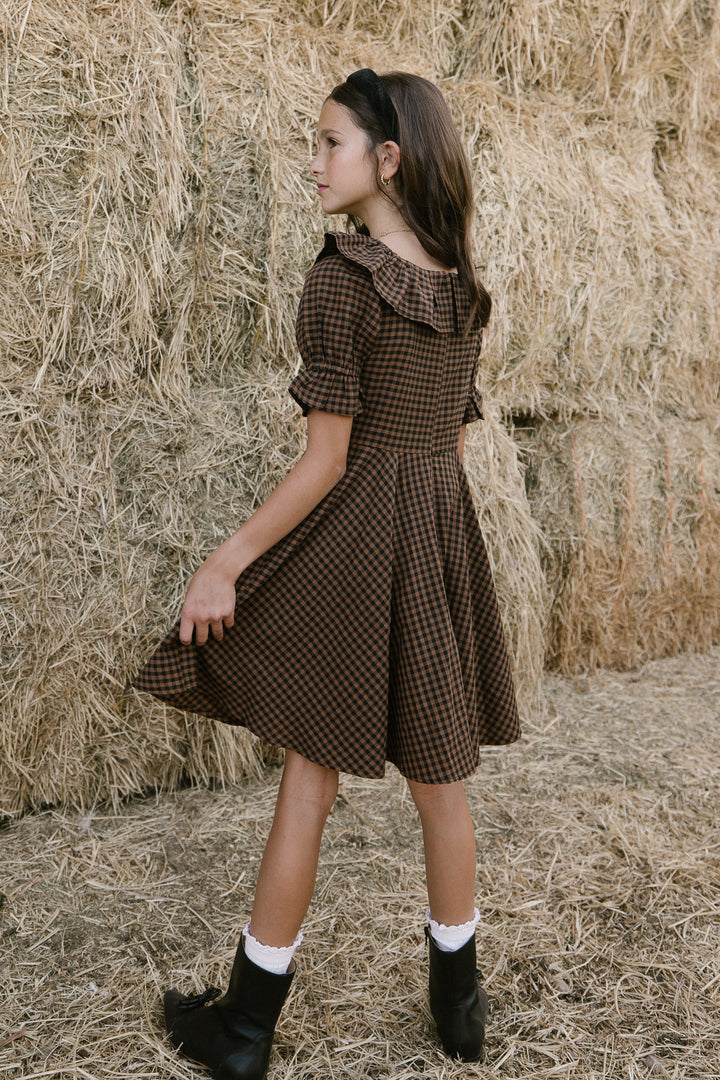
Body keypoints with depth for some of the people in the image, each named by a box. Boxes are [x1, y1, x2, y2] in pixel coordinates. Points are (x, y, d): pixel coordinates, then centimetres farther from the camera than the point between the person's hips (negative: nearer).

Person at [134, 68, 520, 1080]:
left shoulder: (340, 281, -12)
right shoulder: (465, 291, 8)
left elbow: (327, 460, -16)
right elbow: (453, 441, 12)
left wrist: (225, 562, -11)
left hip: (355, 533, -6)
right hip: (447, 535, 6)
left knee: (311, 774, 3)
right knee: (440, 780, 14)